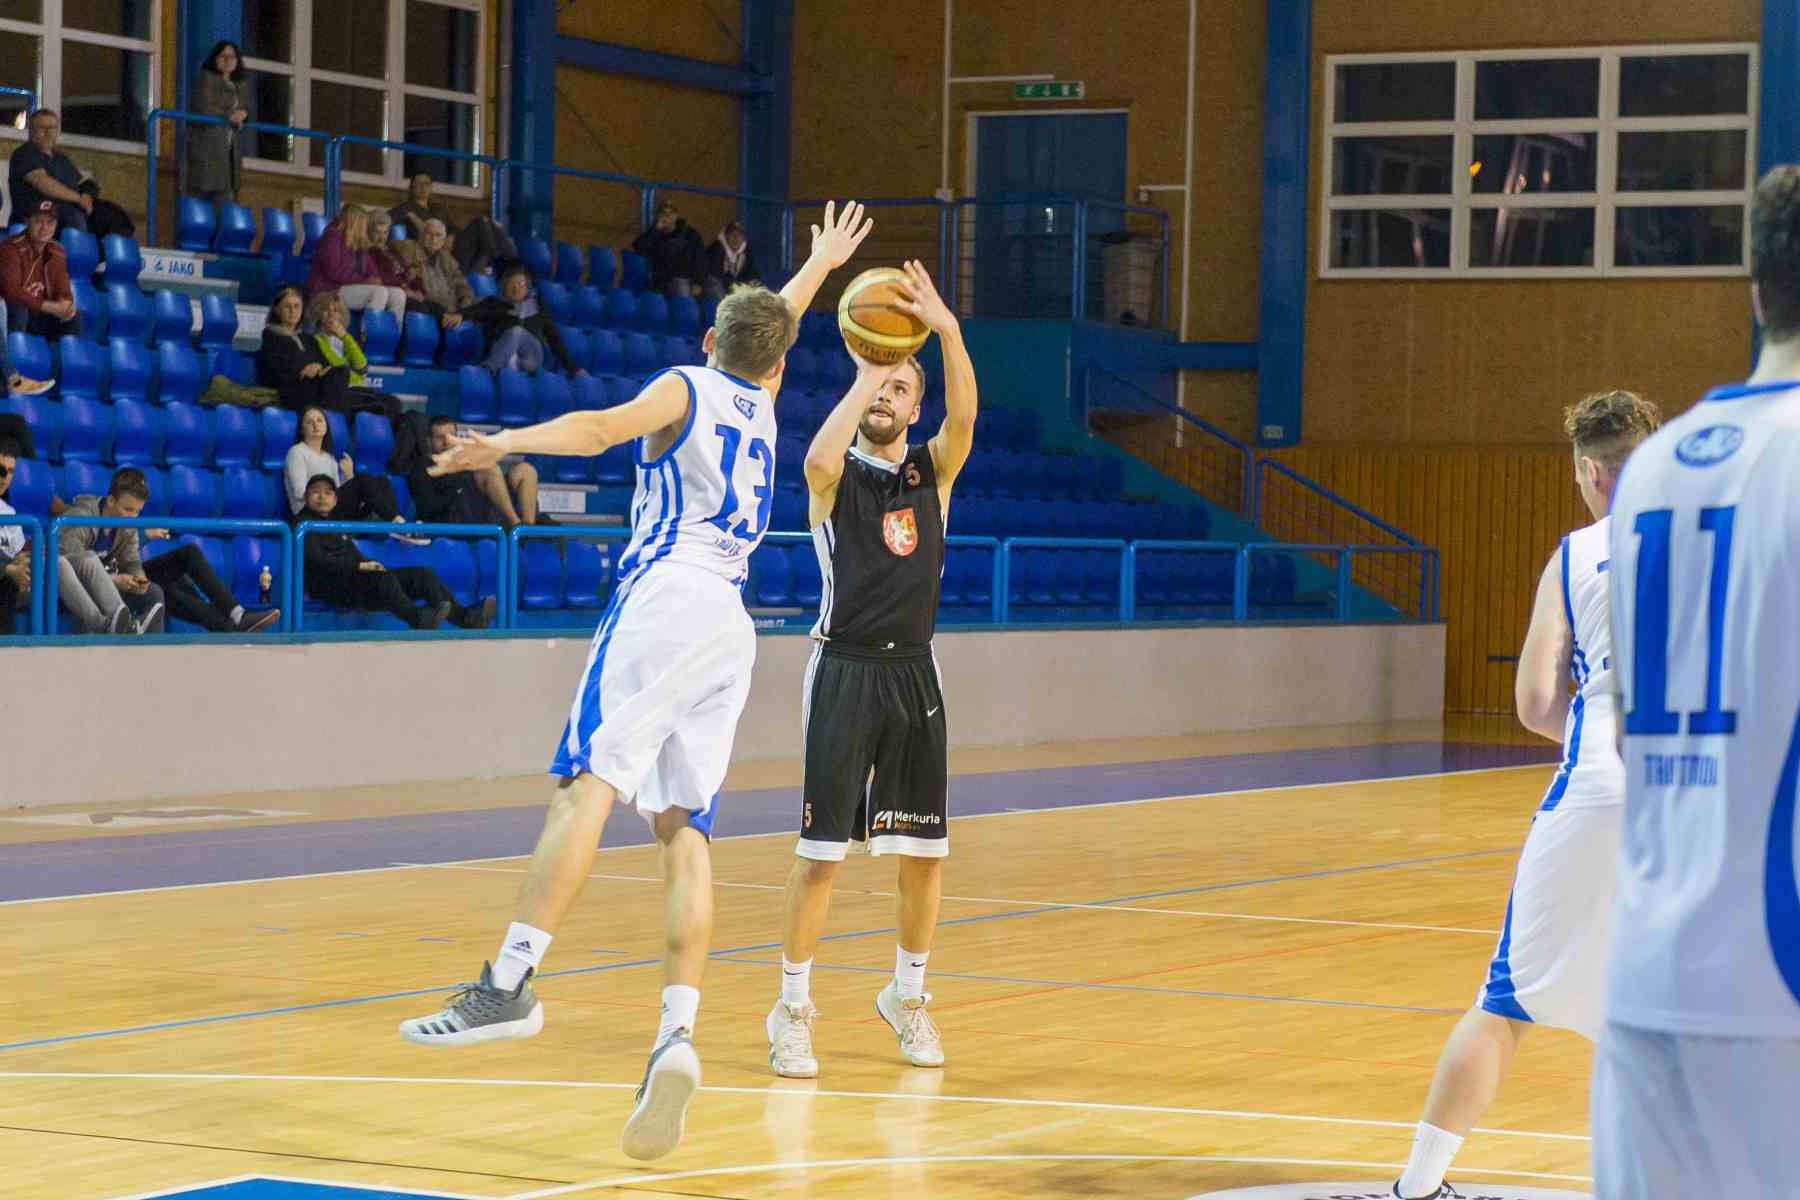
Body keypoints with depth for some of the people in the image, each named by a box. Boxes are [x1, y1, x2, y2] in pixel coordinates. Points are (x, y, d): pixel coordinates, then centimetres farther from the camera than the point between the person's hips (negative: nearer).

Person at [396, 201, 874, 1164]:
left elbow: (602, 426, -11)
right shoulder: (763, 406, 27)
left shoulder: (686, 388, 10)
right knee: (683, 829, -1)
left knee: (587, 785, -17)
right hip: (729, 623, 6)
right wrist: (820, 266, 66)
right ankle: (677, 1035, -16)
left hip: (664, 597, -6)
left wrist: (506, 443, -21)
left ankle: (509, 982, -30)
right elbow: (779, 325, 49)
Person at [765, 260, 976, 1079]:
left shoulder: (933, 471, 8)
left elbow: (964, 416, -12)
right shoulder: (836, 475, 0)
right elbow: (821, 459, -26)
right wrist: (863, 378, -19)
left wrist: (946, 330, -25)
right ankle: (792, 1010, 3)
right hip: (845, 669, -4)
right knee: (821, 849, -6)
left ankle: (907, 996, 24)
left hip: (913, 672, 4)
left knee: (925, 850, 6)